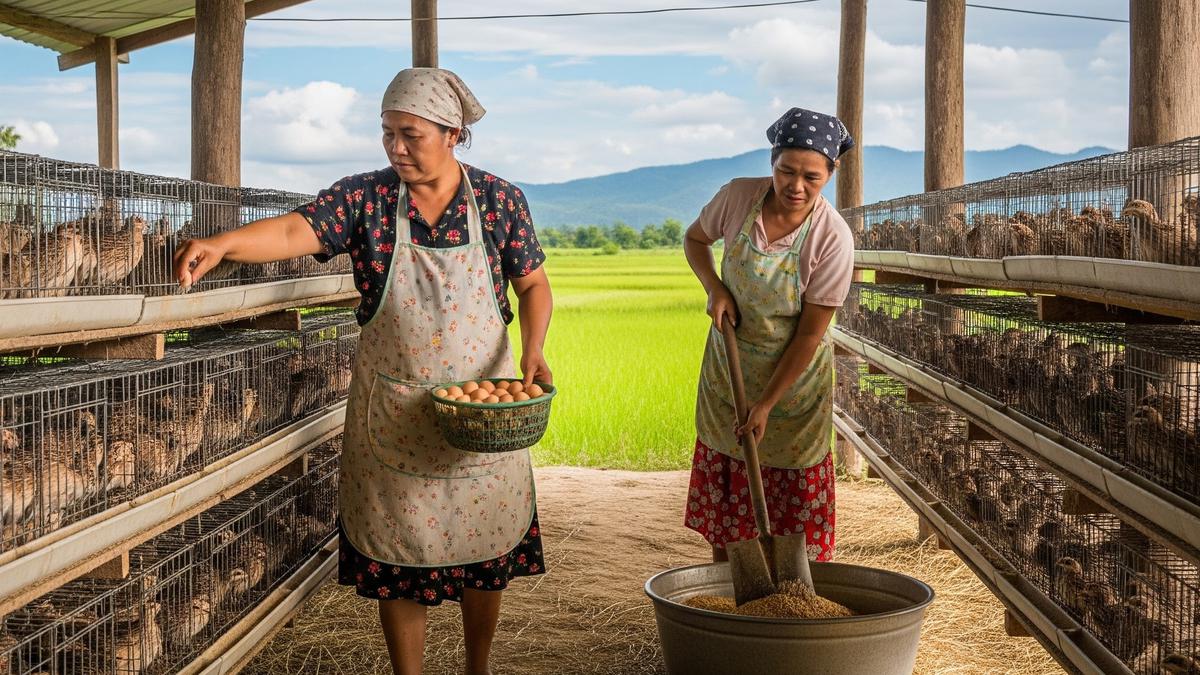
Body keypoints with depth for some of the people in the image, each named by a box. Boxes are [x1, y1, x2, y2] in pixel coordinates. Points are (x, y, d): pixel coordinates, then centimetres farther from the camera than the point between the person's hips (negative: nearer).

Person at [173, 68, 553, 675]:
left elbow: (533, 285, 3)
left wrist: (533, 349, -15)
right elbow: (296, 231, -20)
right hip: (392, 417, 0)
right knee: (398, 556, 5)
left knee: (486, 552, 10)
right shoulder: (365, 197, -5)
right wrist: (223, 243, -38)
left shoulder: (500, 200, -3)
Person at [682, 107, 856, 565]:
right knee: (722, 491, 10)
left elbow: (810, 334, -18)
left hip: (795, 373, -3)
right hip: (728, 368, 3)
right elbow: (695, 239, 7)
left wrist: (766, 404, -18)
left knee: (794, 500, 1)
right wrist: (715, 289, -12)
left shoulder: (833, 238, -23)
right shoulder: (737, 197, -15)